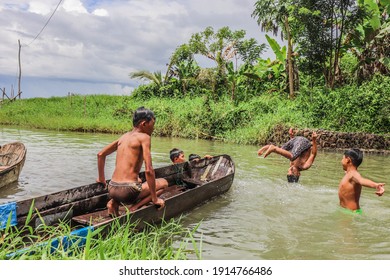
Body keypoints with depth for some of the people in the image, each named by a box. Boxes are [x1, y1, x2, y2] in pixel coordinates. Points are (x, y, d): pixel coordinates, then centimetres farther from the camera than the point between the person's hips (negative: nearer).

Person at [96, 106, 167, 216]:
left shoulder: (124, 136, 14)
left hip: (112, 189, 7)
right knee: (163, 182, 14)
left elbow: (100, 154, 20)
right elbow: (149, 170, -14)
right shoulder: (144, 137, -7)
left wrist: (101, 178, 31)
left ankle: (113, 204, 15)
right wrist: (154, 198, -6)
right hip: (127, 191, -7)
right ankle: (135, 207, -3)